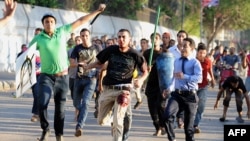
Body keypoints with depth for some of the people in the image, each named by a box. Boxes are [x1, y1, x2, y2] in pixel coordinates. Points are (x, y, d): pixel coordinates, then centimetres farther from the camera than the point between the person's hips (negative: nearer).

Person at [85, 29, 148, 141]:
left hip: (123, 90, -4)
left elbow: (145, 72, 4)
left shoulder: (134, 55, -6)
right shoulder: (111, 50, -1)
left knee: (117, 122, -11)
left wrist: (141, 79, -18)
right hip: (108, 89, 4)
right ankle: (114, 125, 42)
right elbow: (99, 63, 10)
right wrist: (87, 66, -8)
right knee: (101, 121, 11)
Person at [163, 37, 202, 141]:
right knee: (167, 115, -24)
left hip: (190, 95, -3)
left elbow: (199, 78, -21)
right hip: (177, 94, 3)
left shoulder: (195, 63, -7)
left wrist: (184, 76, -31)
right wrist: (169, 89, 11)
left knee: (189, 124, 8)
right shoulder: (176, 62, 12)